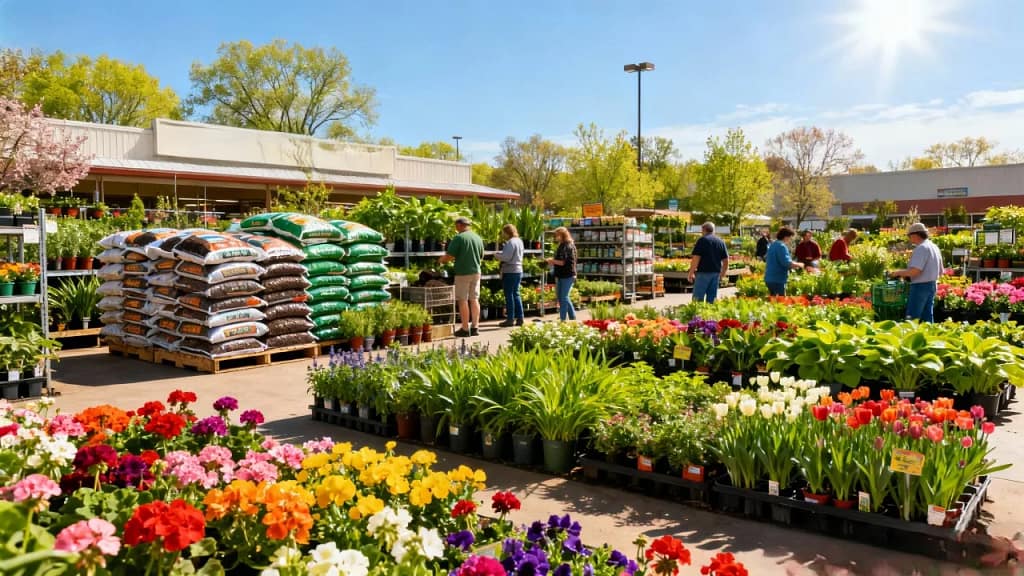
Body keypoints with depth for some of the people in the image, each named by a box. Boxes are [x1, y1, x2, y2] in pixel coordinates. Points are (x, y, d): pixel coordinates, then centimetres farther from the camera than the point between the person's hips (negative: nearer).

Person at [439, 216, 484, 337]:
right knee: (474, 299, 11)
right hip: (476, 272, 6)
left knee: (463, 301, 1)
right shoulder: (478, 238, 6)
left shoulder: (459, 238, -12)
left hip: (462, 273, -6)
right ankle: (475, 327, 14)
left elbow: (449, 256, -15)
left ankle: (465, 329, 4)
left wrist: (442, 260, 5)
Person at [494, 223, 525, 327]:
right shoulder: (519, 241, 13)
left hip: (510, 271, -9)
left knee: (509, 295, -3)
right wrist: (501, 255, 10)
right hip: (518, 270, 9)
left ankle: (510, 319, 1)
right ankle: (519, 318, 14)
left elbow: (506, 257, -21)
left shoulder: (510, 242, -16)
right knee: (516, 294, 14)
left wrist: (497, 256, -4)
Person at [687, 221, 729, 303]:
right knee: (712, 299, 9)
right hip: (716, 273, 6)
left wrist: (691, 273, -7)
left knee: (698, 298, -4)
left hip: (704, 272, -6)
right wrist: (722, 275, 22)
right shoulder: (720, 242, 12)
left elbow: (696, 258, -13)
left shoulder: (702, 240, -5)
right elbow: (726, 260, 13)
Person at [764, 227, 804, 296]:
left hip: (769, 279, 10)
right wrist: (799, 265, -6)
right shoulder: (781, 246, -15)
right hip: (777, 280, -10)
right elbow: (787, 263, -24)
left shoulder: (772, 245, 15)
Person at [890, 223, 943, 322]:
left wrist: (899, 272, -12)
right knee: (927, 316, 11)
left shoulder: (921, 248, -15)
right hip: (933, 285, 9)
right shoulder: (934, 247, 14)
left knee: (912, 317, -7)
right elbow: (940, 271, 21)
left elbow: (915, 270, -25)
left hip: (920, 286, -9)